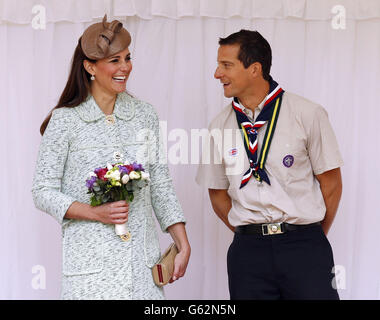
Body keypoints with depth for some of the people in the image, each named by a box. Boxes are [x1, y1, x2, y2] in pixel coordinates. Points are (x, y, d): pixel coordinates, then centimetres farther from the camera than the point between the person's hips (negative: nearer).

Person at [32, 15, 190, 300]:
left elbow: (161, 187, 10)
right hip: (91, 257, -3)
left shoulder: (145, 115, 9)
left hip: (142, 257, 3)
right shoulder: (65, 120, -2)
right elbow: (43, 191, -1)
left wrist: (184, 245, 4)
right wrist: (96, 212, -14)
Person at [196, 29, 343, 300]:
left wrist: (312, 239, 8)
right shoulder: (220, 126, 6)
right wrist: (250, 236, 8)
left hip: (304, 247, -2)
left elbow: (331, 183, 3)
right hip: (248, 251, 2)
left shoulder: (308, 114, -3)